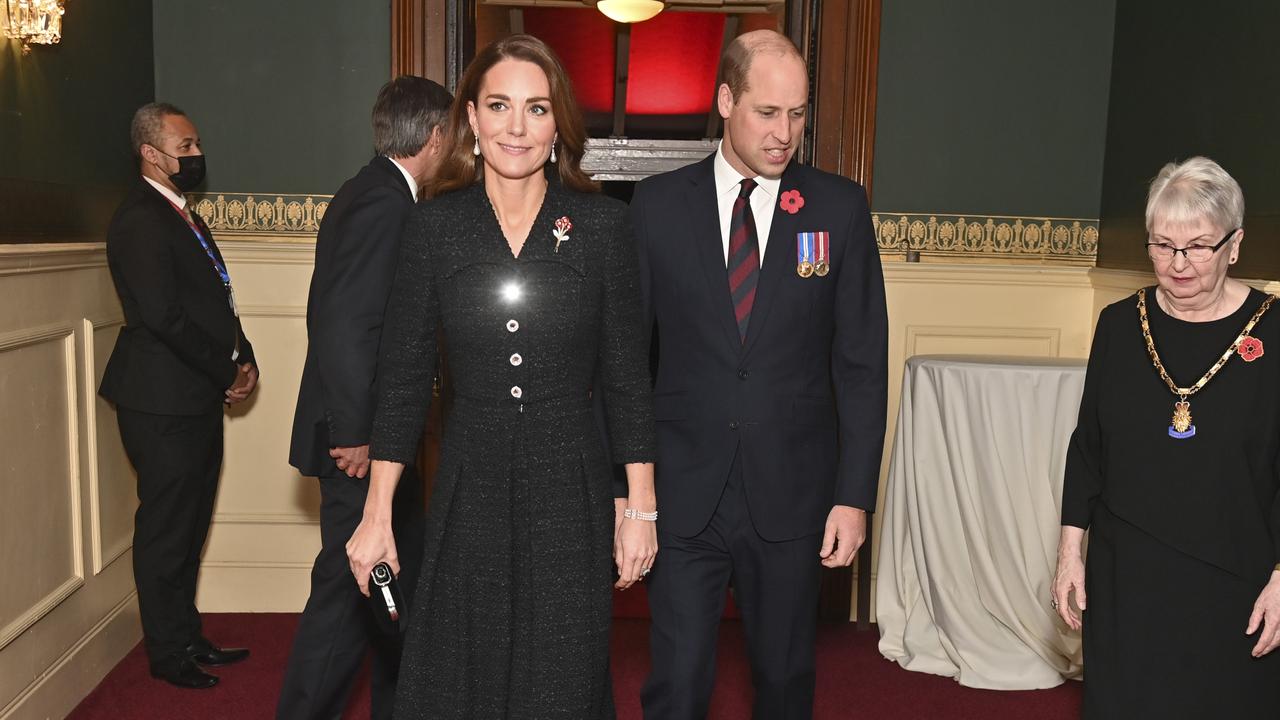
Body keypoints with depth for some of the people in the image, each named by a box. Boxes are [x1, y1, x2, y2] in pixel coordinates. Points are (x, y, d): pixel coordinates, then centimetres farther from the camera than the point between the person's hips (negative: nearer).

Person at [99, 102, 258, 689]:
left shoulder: (181, 215, 17)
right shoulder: (140, 220, -14)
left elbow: (215, 300, 18)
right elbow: (163, 315, -22)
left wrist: (242, 359, 3)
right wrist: (226, 370, -13)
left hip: (198, 398, 10)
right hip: (164, 403, -9)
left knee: (189, 527, 17)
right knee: (166, 530, 2)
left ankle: (187, 638, 30)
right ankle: (168, 654, 16)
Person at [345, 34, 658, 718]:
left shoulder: (603, 223, -3)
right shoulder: (433, 226, -1)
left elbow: (627, 377, 1)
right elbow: (401, 380, 2)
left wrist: (640, 508, 1)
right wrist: (376, 516, 1)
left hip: (571, 493, -1)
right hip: (467, 492, 1)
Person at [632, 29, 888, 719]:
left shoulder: (840, 207, -1)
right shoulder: (657, 204, -1)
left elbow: (862, 364, 0)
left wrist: (854, 496, -3)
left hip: (792, 495, 1)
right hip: (682, 494, 0)